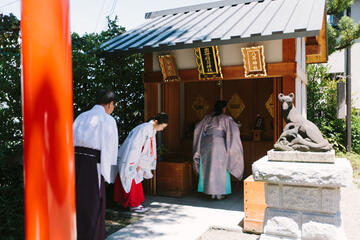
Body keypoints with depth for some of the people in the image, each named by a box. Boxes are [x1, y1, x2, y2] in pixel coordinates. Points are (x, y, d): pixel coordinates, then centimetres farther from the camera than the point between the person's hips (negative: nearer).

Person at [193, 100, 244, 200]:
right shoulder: (226, 118, -2)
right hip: (219, 144, -3)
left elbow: (197, 127, 10)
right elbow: (234, 129, -12)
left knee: (209, 168, 10)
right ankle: (219, 193, 9)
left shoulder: (207, 117, 9)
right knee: (220, 169, 7)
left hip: (207, 144, 4)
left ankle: (212, 193, 13)